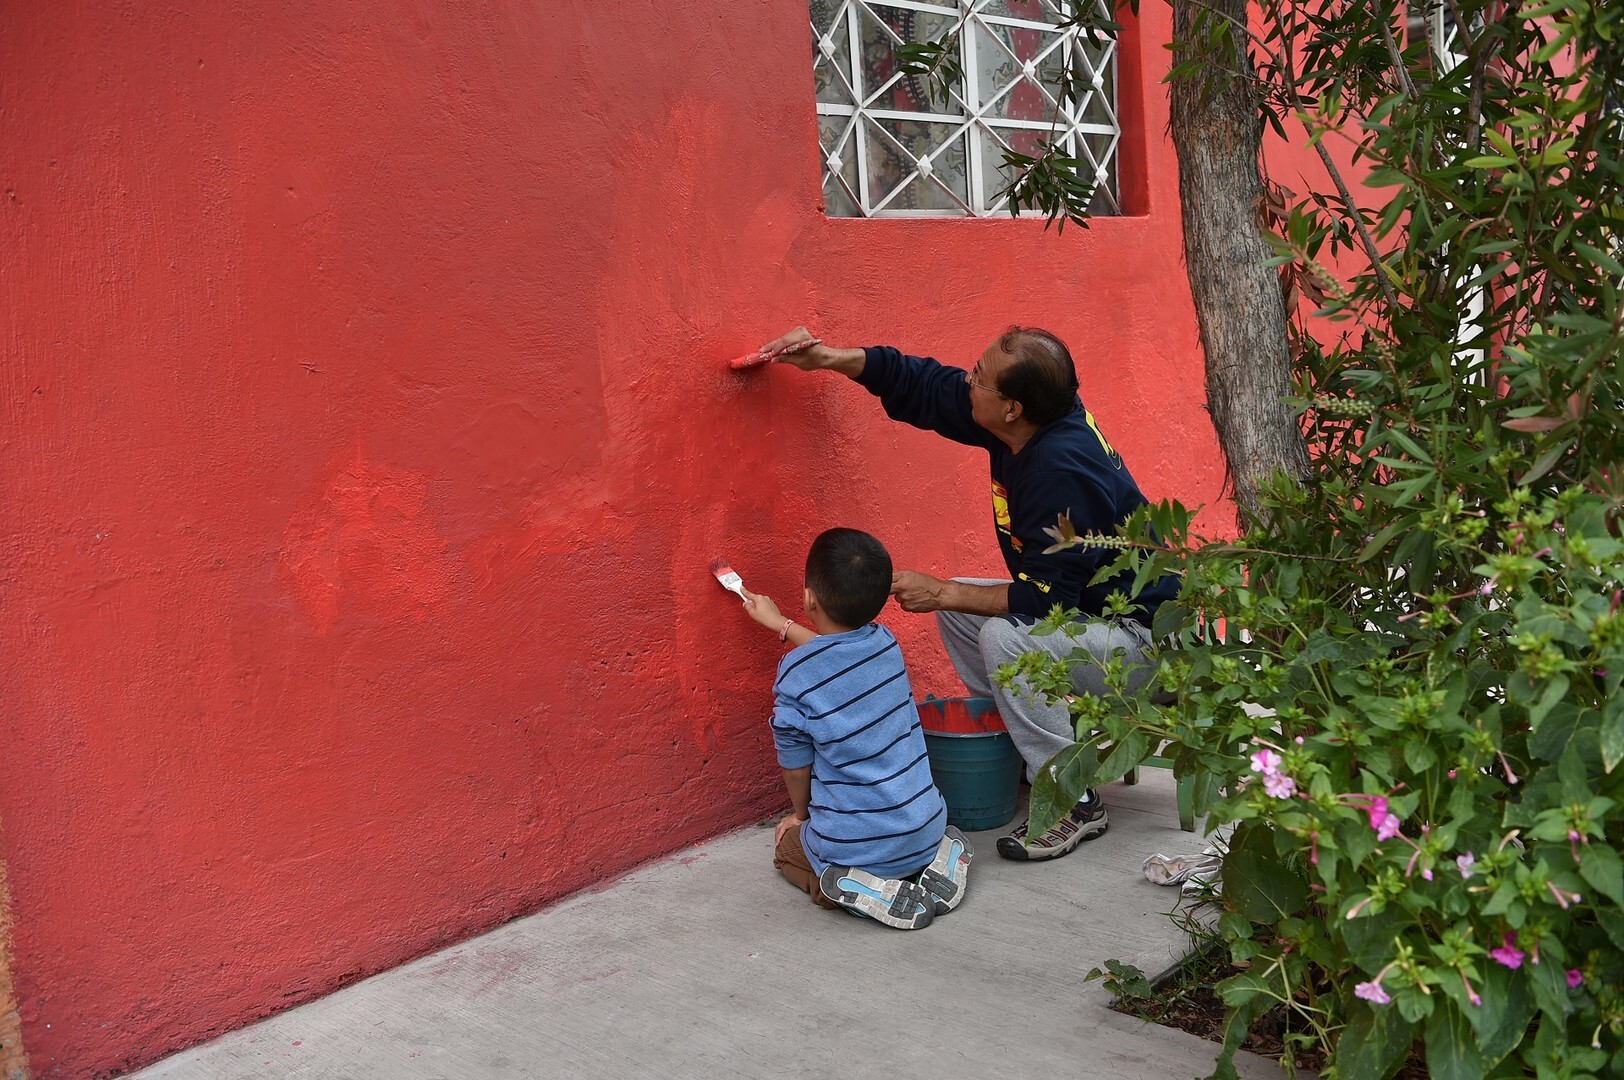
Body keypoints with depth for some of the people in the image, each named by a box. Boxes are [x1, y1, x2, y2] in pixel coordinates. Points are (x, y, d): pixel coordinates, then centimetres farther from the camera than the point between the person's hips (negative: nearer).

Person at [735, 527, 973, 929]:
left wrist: (800, 815, 16)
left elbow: (796, 766, -5)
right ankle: (940, 859, 8)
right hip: (925, 829, 5)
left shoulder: (795, 675, -19)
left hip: (852, 847, -5)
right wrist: (781, 624, 35)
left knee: (787, 844, 26)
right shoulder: (885, 642, -3)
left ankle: (860, 891, -2)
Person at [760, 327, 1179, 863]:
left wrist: (942, 592, -21)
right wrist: (832, 357, -3)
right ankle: (1026, 747, 15)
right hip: (1082, 604, 9)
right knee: (957, 606, 8)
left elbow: (1046, 599, -30)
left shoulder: (1064, 472, -33)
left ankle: (1074, 804, -14)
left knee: (1004, 637, -30)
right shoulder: (1031, 421, -7)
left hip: (1144, 639, -9)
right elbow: (925, 385, 5)